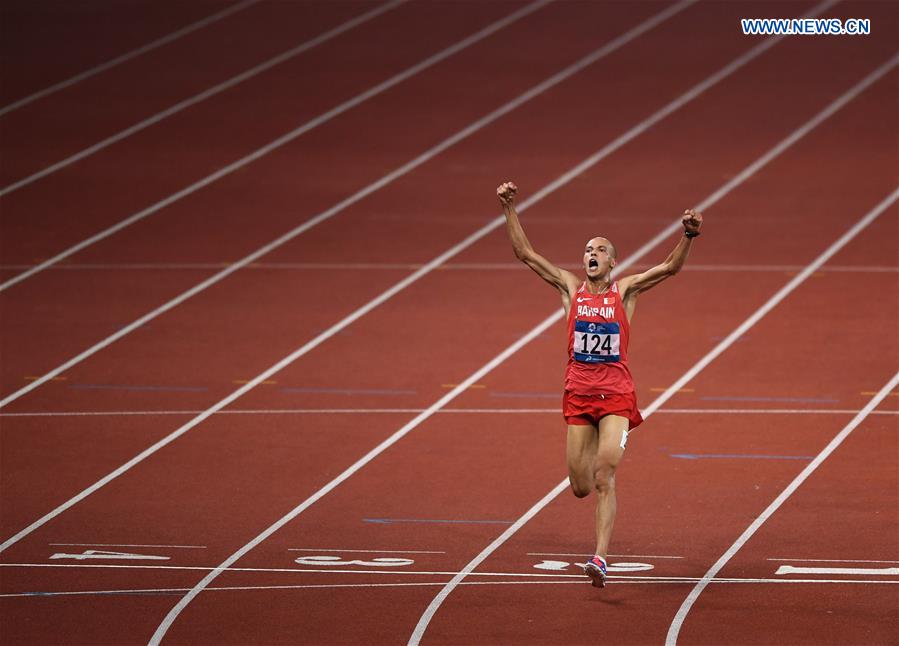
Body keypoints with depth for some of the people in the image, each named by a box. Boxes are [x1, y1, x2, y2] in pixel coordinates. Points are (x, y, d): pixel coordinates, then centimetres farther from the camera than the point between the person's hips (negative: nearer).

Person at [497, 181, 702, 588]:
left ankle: (601, 558, -26)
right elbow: (525, 253, 5)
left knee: (604, 477, -18)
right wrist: (509, 210, -3)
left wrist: (689, 235, -23)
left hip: (616, 393, -3)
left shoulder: (625, 291, 3)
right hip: (578, 393, 3)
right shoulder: (570, 288, 8)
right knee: (580, 487, 5)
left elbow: (670, 267, -6)